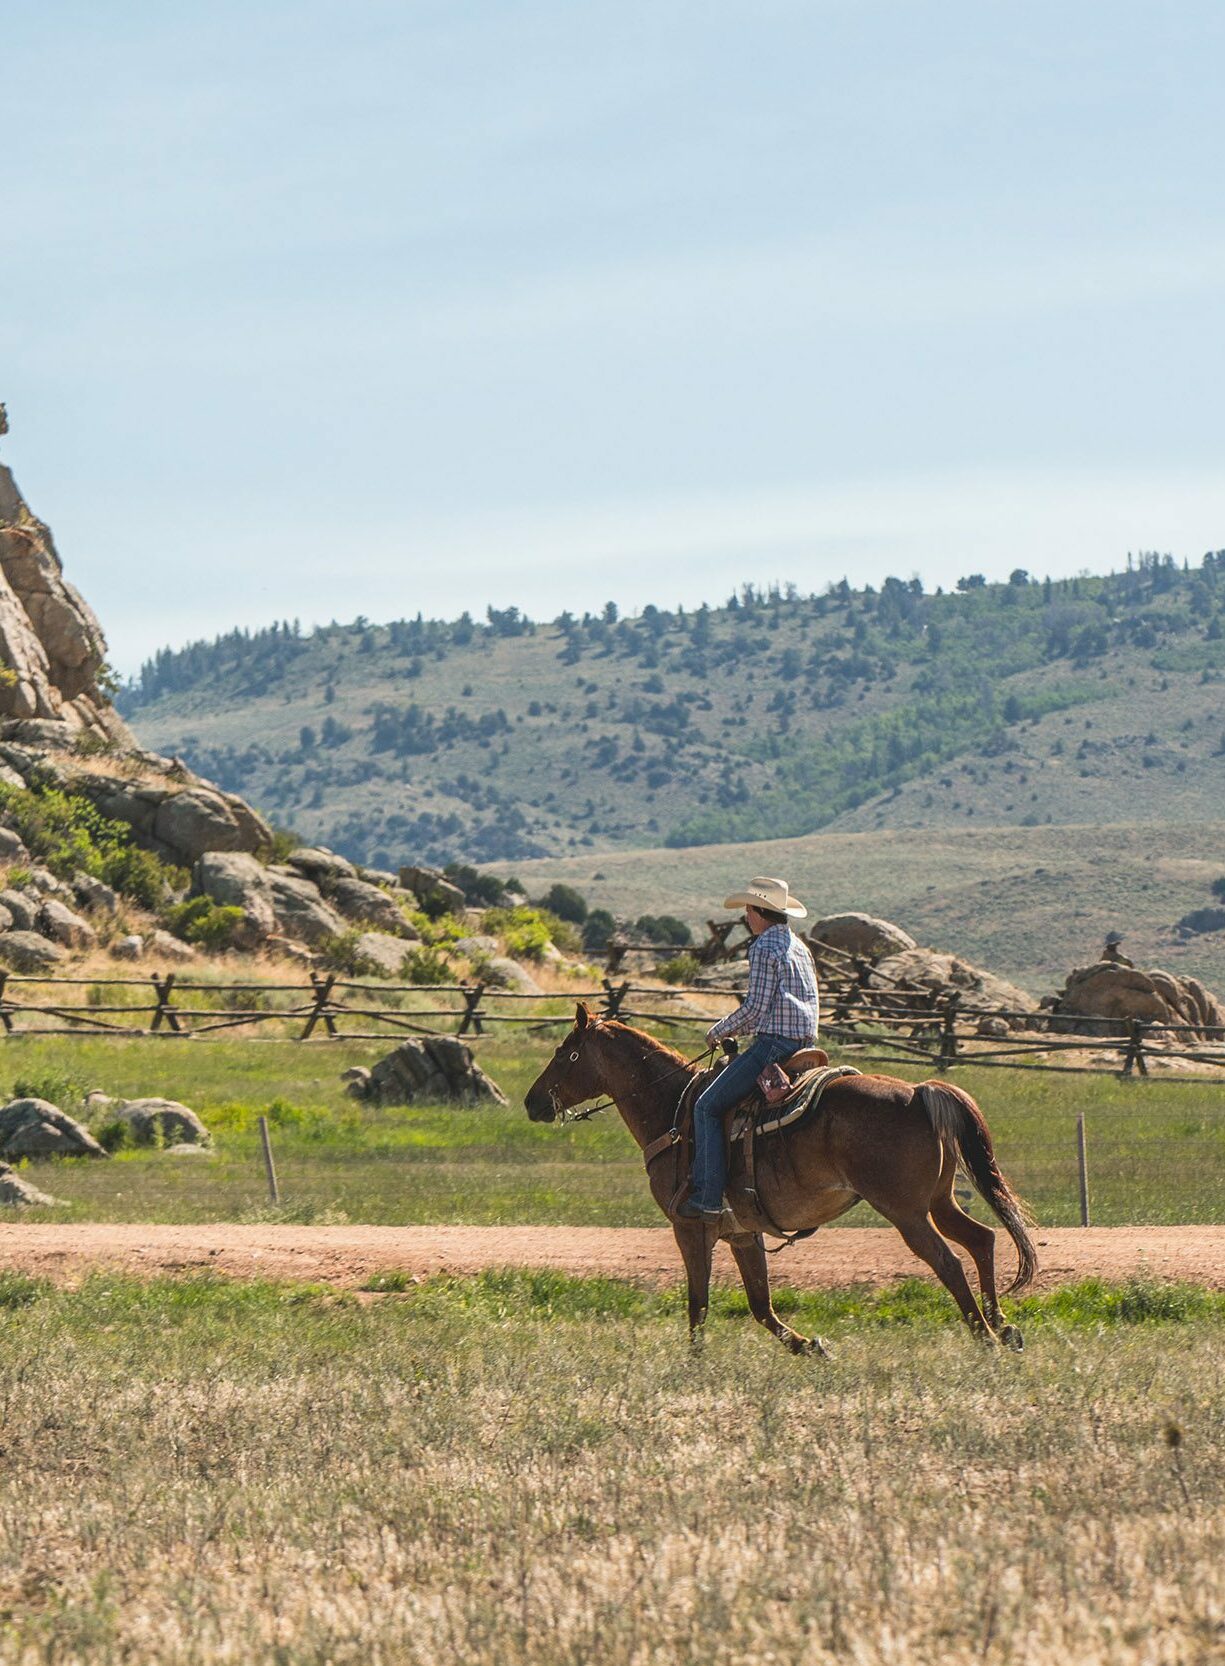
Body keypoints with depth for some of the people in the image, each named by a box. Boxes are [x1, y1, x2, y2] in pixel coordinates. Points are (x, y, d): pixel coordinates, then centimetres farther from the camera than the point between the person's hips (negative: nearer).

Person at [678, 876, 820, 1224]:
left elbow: (756, 1007, -16)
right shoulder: (799, 947, 19)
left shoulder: (764, 947, -10)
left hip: (774, 1043, -10)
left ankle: (708, 1199, -13)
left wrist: (719, 1031, 0)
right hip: (806, 1041, 10)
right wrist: (740, 1027, 24)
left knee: (708, 1107, -5)